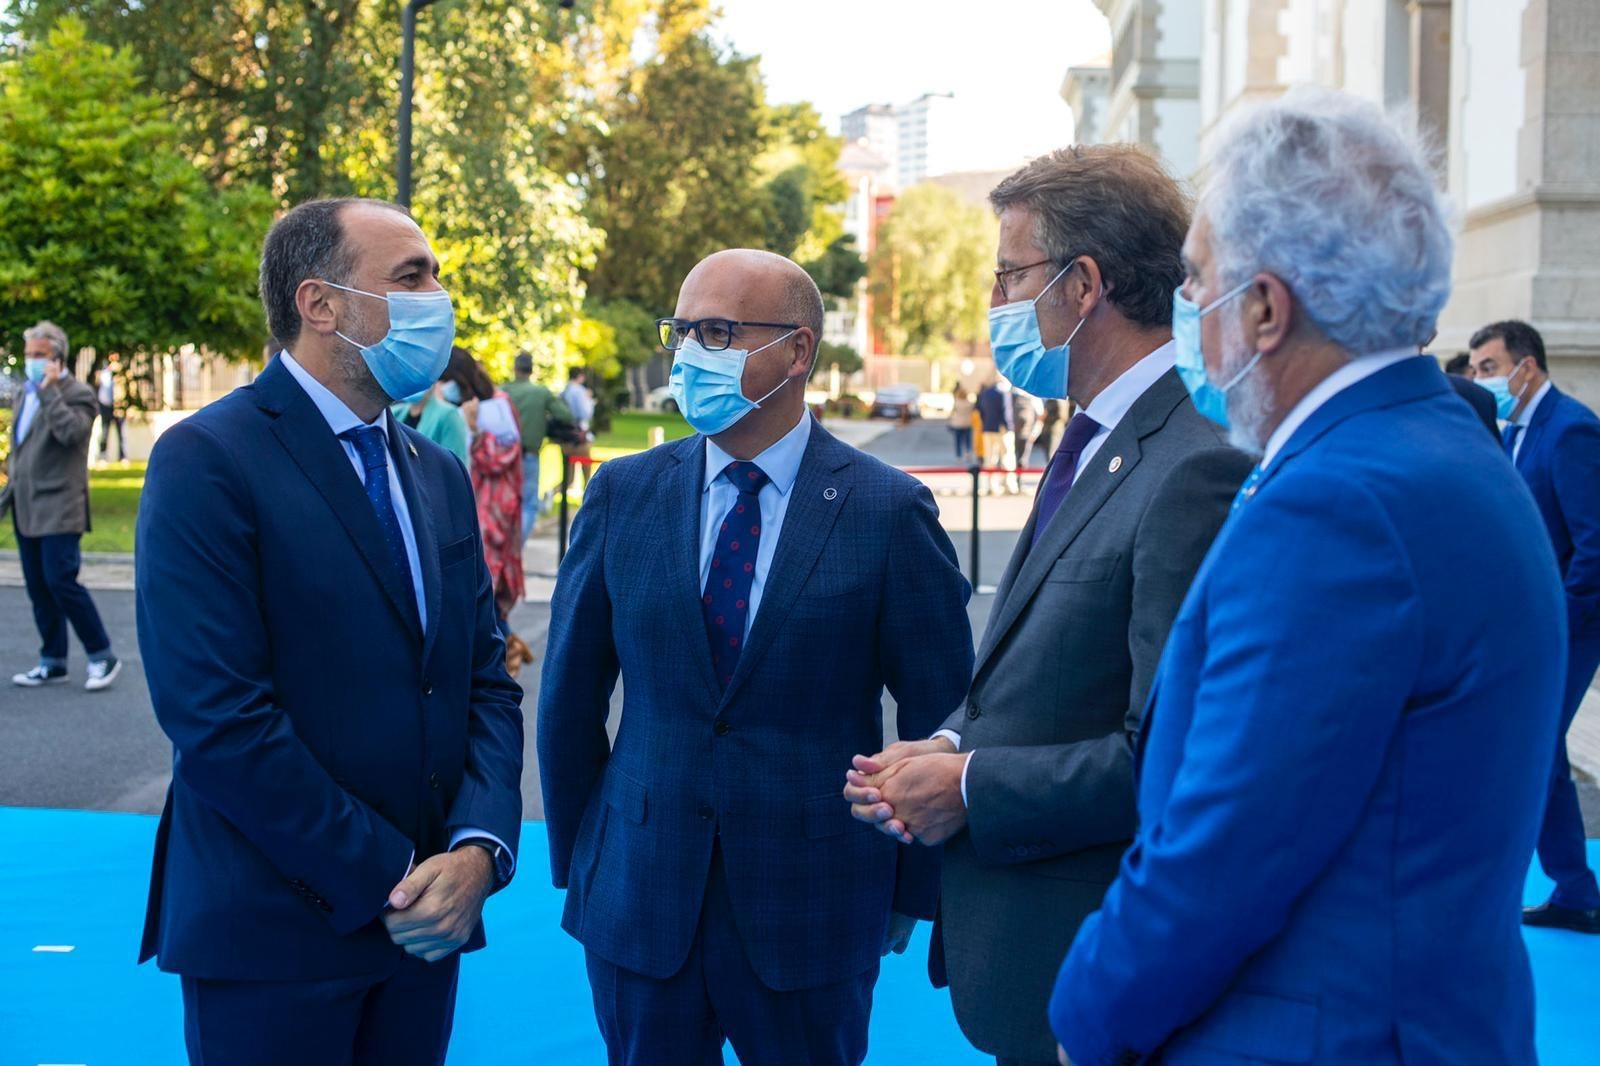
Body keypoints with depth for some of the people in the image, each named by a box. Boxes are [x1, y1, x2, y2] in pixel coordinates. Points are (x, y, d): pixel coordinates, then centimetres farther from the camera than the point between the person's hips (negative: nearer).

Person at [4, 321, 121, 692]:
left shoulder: (77, 393, -7)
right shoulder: (25, 394, 17)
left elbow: (70, 432, -26)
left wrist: (50, 389, -20)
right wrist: (9, 491, 19)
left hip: (58, 508, -8)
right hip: (26, 509, 8)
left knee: (61, 581, -12)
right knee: (38, 588, 9)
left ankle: (102, 657, -1)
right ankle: (52, 663, 17)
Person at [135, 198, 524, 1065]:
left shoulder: (438, 473, 11)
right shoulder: (206, 462, -11)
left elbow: (487, 681, 8)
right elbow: (218, 717, -18)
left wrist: (479, 847, -9)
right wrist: (385, 881, -14)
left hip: (424, 923, 6)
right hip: (275, 933, -6)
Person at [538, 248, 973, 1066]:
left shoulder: (890, 511, -8)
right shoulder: (622, 496, 0)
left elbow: (937, 716, -2)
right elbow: (570, 694, 6)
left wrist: (912, 893, 2)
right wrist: (575, 862, 9)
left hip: (815, 912, -2)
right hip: (638, 901, 2)